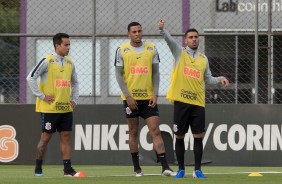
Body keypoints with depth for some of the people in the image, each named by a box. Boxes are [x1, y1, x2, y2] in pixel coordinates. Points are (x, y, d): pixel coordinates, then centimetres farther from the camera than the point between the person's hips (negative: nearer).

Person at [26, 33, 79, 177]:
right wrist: (42, 96, -12)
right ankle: (38, 169, 11)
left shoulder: (70, 63, 10)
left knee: (66, 136, 1)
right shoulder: (47, 61, -10)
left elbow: (74, 82, 24)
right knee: (46, 137, 0)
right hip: (50, 108, -6)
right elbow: (31, 78, -12)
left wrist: (74, 99, 13)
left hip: (66, 108, 6)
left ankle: (67, 169, 1)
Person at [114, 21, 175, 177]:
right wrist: (128, 96, -10)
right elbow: (119, 75, -2)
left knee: (155, 131, -7)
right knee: (133, 132, 6)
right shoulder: (122, 50, -1)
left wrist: (155, 94, -4)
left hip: (148, 98, 1)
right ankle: (137, 168, 14)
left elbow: (155, 73, 7)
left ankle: (165, 167, -12)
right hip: (131, 98, -1)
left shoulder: (151, 49, 4)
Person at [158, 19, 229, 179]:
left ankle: (198, 170, 8)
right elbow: (169, 39, -13)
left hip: (198, 103, 2)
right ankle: (181, 169, 13)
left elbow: (208, 78, 18)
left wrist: (220, 79, -1)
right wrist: (162, 29, -32)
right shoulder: (180, 52, 4)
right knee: (180, 137, 3)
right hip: (181, 101, -2)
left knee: (198, 137, 0)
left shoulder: (203, 59, 12)